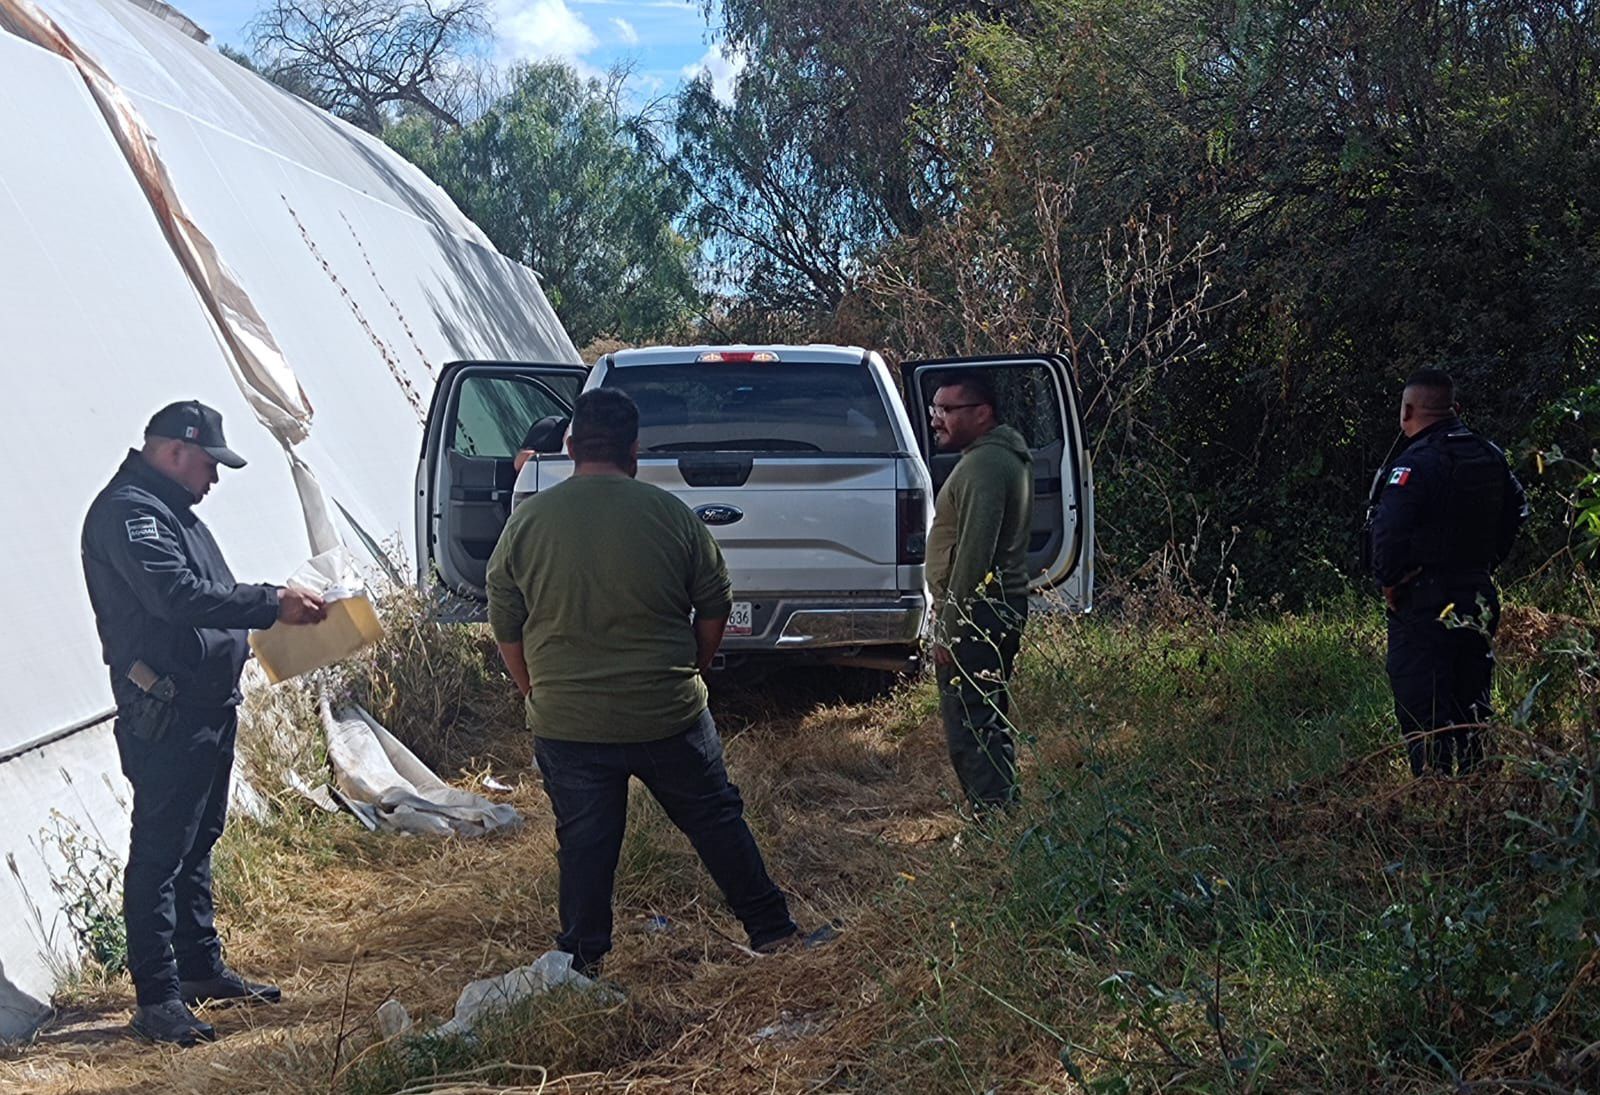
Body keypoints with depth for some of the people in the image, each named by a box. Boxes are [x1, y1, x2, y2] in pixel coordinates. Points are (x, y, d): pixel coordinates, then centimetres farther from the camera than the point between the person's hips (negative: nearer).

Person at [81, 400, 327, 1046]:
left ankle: (201, 967, 30)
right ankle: (157, 998, -3)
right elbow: (177, 595, -27)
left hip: (208, 707, 11)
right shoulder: (127, 513, -15)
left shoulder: (171, 510, 19)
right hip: (165, 718, -11)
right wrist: (272, 604, -24)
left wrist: (271, 605, 7)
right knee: (159, 853, -6)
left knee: (196, 845, 19)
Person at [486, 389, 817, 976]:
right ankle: (770, 929, 23)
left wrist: (539, 697, 16)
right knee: (715, 820, 14)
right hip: (668, 717, 0)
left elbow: (506, 629, 3)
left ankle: (583, 959, 20)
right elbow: (714, 612, 2)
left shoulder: (527, 521, -4)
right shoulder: (671, 515, -6)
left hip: (566, 726, 0)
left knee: (583, 840, 12)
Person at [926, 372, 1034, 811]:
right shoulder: (1006, 457, 18)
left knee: (968, 730, -11)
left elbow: (973, 552, -23)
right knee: (991, 725, 16)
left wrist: (948, 627, -20)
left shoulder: (982, 465, -17)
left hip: (977, 614, -11)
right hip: (1004, 607, 11)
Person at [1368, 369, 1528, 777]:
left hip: (1423, 602, -8)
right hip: (1478, 598, 8)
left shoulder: (1414, 465, -17)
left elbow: (1389, 533, -24)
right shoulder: (1490, 457, 8)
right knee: (1471, 706, 15)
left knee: (1422, 712, -4)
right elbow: (1517, 509, 21)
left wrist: (1389, 582, -9)